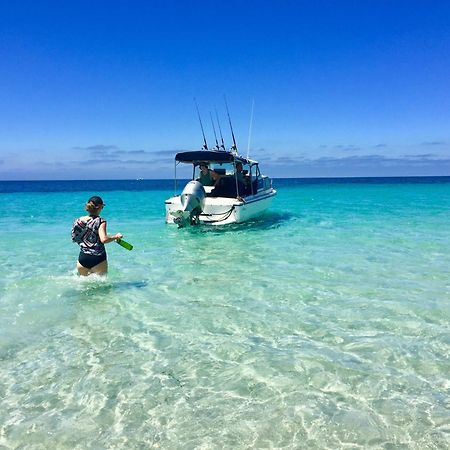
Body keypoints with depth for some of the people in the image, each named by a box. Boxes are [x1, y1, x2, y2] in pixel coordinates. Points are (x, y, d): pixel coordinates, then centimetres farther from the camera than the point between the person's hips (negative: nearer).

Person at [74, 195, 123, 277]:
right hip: (98, 258, -4)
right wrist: (115, 237, -6)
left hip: (82, 258, 4)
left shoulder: (80, 220, 5)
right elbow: (104, 239, -21)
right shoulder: (101, 222, -9)